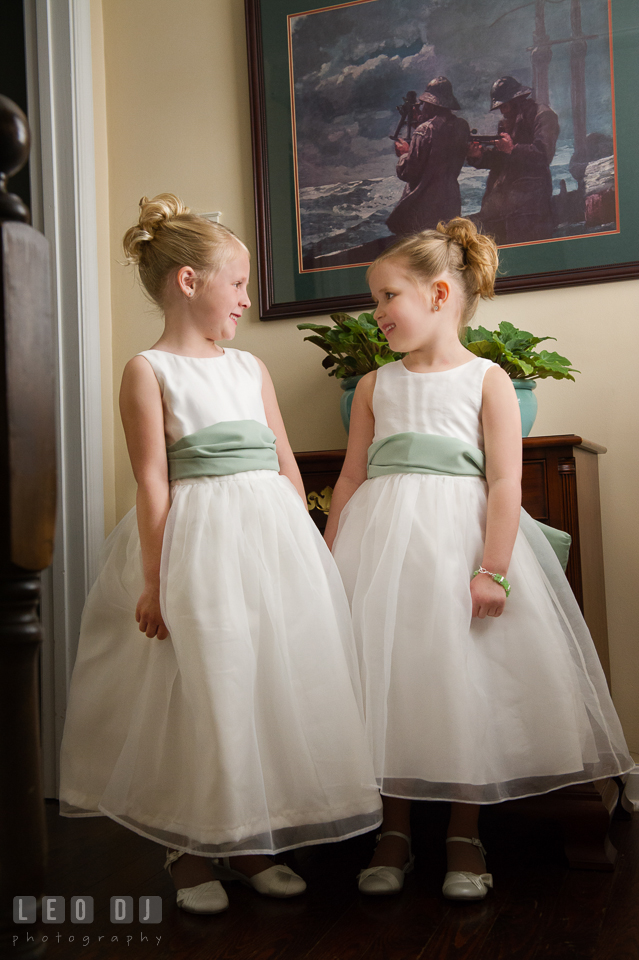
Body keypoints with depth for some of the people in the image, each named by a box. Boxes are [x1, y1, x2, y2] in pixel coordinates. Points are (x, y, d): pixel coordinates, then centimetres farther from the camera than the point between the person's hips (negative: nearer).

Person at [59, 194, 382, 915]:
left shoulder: (250, 367, 15)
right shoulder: (149, 370, -2)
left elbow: (285, 466, 15)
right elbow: (153, 481, -9)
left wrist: (304, 551, 11)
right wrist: (154, 581, -12)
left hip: (274, 540, 6)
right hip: (199, 544, -6)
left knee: (273, 686, 9)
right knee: (202, 691, 1)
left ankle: (248, 844, 26)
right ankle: (190, 851, 21)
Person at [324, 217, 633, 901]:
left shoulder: (487, 379, 2)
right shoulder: (375, 386, 13)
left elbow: (505, 483, -6)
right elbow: (351, 478, 13)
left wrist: (492, 570, -15)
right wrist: (328, 562, 8)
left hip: (458, 538, -3)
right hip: (381, 543, 3)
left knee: (464, 679, -1)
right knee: (386, 678, 1)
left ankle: (464, 838, 17)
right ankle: (394, 833, 17)